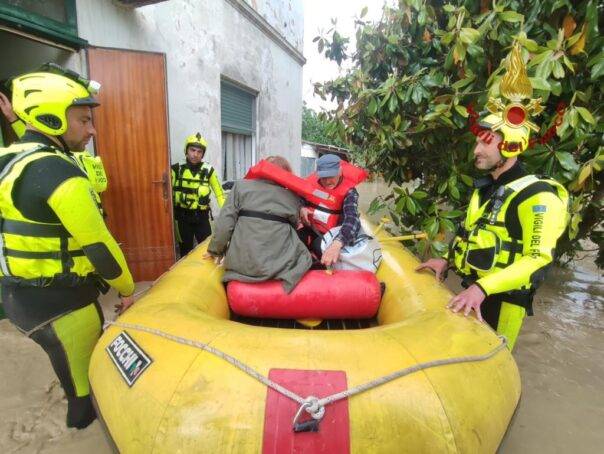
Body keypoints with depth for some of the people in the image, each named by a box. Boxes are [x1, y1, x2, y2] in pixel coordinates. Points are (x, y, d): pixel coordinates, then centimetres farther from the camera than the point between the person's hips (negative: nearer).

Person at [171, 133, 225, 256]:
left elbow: (219, 194, -2)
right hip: (183, 217, 0)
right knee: (185, 251, 12)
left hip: (202, 217, 0)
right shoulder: (177, 169, -3)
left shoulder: (208, 170, -3)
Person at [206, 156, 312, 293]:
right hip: (279, 264, -2)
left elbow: (225, 222, 0)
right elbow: (294, 226, 11)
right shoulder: (293, 197, 10)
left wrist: (215, 250, 11)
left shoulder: (241, 185, 7)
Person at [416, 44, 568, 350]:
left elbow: (539, 260, -22)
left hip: (503, 300, -8)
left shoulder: (537, 195, -17)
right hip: (473, 291, 8)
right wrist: (447, 260, 4)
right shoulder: (485, 188, 10)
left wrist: (483, 288, -32)